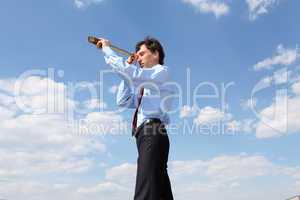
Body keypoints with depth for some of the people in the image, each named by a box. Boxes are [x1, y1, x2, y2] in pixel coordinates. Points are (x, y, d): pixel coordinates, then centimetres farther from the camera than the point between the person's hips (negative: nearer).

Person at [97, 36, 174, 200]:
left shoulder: (162, 71, 4)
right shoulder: (145, 82, 29)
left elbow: (133, 75, -12)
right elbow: (123, 101, 26)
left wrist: (106, 49, -1)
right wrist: (128, 67, 20)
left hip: (152, 133, -9)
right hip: (145, 135, 9)